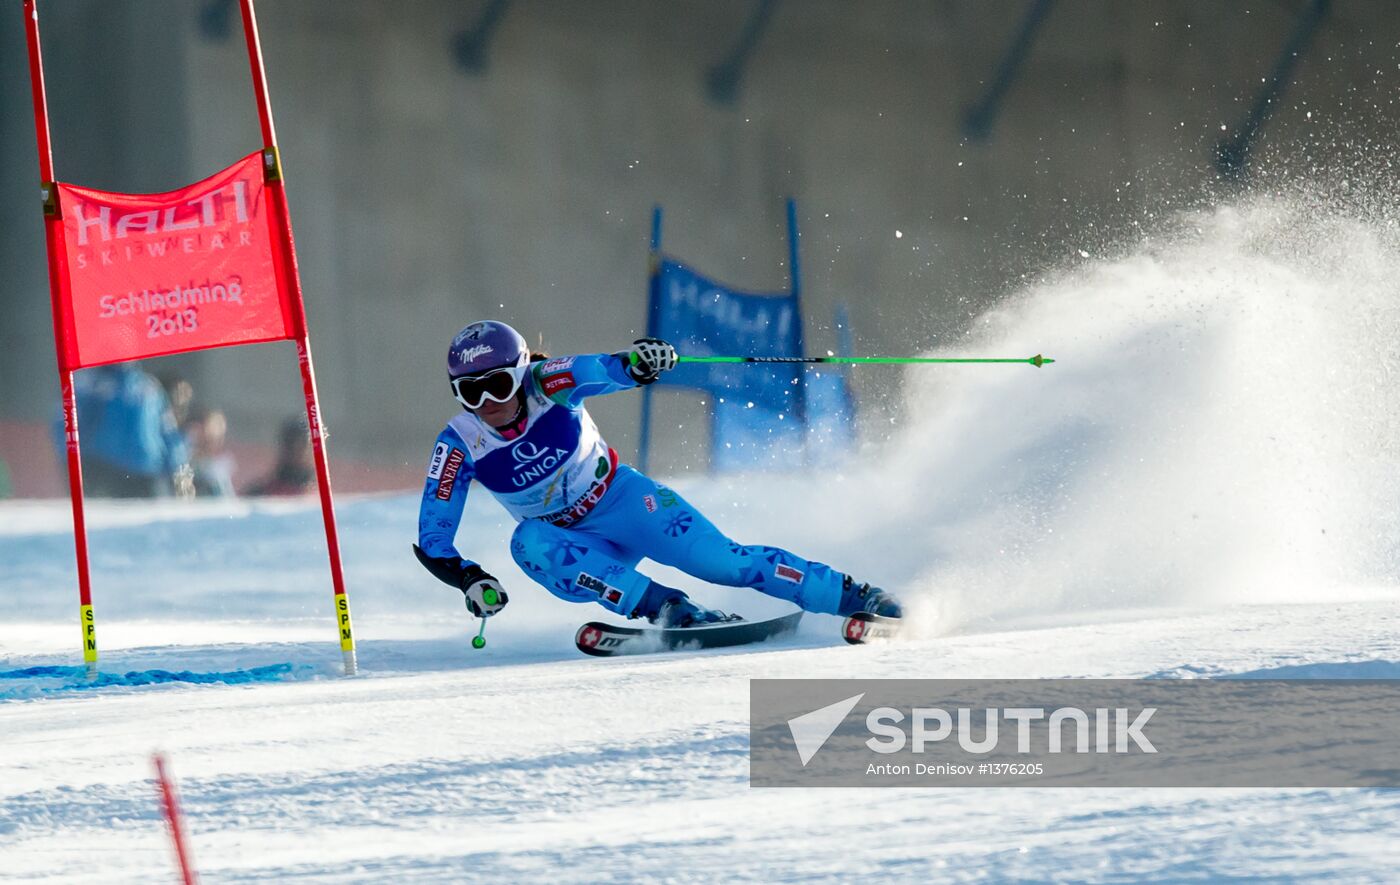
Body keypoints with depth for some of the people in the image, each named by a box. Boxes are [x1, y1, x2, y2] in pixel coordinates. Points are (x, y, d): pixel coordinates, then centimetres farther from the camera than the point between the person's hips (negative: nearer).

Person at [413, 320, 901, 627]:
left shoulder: (548, 387, -21)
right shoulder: (459, 447, -17)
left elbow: (600, 371, -41)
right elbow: (433, 542, -15)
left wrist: (638, 362, -64)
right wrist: (469, 580, -34)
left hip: (622, 500, -1)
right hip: (579, 546, 1)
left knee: (722, 560, -19)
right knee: (528, 544, -33)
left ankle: (852, 596, -8)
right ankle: (668, 609, -35)